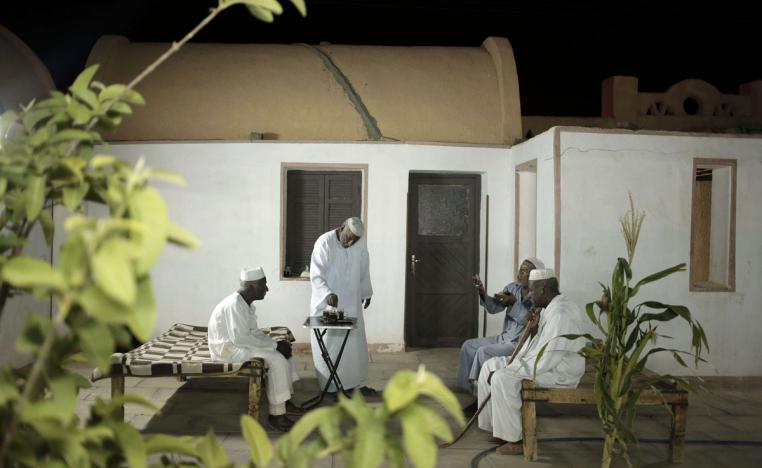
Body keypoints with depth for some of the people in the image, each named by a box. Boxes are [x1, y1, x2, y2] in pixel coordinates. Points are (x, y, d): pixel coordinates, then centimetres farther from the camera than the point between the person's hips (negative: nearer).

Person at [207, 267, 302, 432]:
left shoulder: (246, 304, 8)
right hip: (228, 348, -10)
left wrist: (277, 343, -4)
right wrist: (274, 345, -23)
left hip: (239, 343, 10)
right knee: (276, 360, -22)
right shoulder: (234, 305, -24)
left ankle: (284, 401, 11)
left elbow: (254, 332, 12)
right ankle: (276, 414, -15)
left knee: (283, 351, 6)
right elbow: (240, 338, -30)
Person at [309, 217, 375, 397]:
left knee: (356, 342, 8)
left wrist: (366, 293, 18)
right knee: (329, 344, -1)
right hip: (327, 302, -4)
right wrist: (327, 294, -35)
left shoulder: (361, 243, -4)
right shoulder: (324, 242, -17)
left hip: (352, 302, 5)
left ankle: (357, 382, 20)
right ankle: (331, 387, 9)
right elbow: (316, 275, -20)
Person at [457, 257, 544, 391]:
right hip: (504, 337, 8)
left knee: (484, 351, -24)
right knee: (468, 345, 0)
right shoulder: (512, 287, 6)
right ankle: (465, 388, 7)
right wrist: (482, 293, -14)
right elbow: (493, 308, 2)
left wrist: (514, 302, -34)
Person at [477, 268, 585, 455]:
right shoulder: (550, 309, 9)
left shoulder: (560, 314, -25)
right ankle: (498, 427, 9)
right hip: (543, 361, 11)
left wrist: (512, 369, -21)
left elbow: (547, 360, -29)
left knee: (503, 379, -26)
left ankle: (515, 439, -12)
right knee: (490, 366, 5)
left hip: (559, 372, -11)